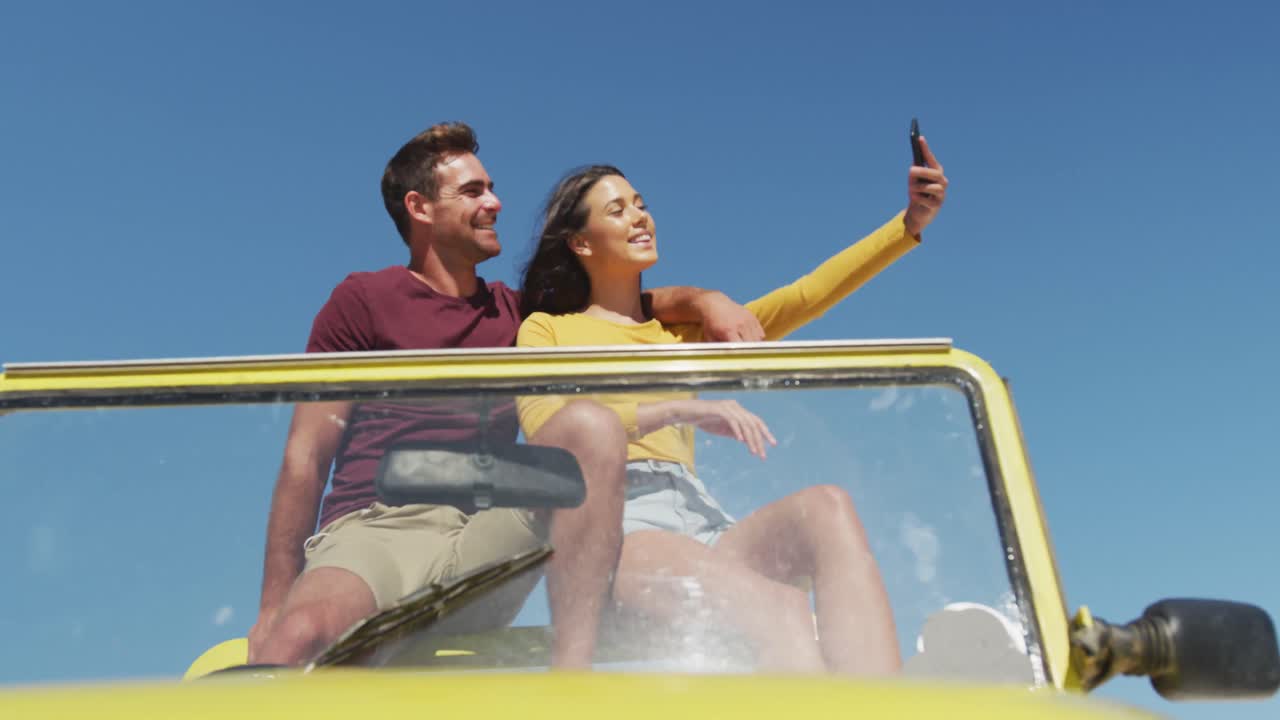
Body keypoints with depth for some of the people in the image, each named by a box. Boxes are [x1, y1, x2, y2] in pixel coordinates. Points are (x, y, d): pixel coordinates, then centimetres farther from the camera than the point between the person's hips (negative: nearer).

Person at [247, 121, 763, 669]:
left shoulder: (514, 312, 23)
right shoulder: (364, 300, 10)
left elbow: (644, 303, 25)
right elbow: (307, 456, 4)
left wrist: (705, 302, 0)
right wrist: (274, 608, -3)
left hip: (480, 543, 5)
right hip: (371, 533, -4)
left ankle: (570, 669, -30)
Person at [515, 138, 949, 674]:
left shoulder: (684, 328, 29)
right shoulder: (545, 329, 17)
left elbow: (806, 295, 18)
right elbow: (544, 427, -4)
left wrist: (911, 222, 9)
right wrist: (680, 410, -12)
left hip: (697, 519, 4)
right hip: (610, 525, -4)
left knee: (826, 506, -30)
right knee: (779, 609, -34)